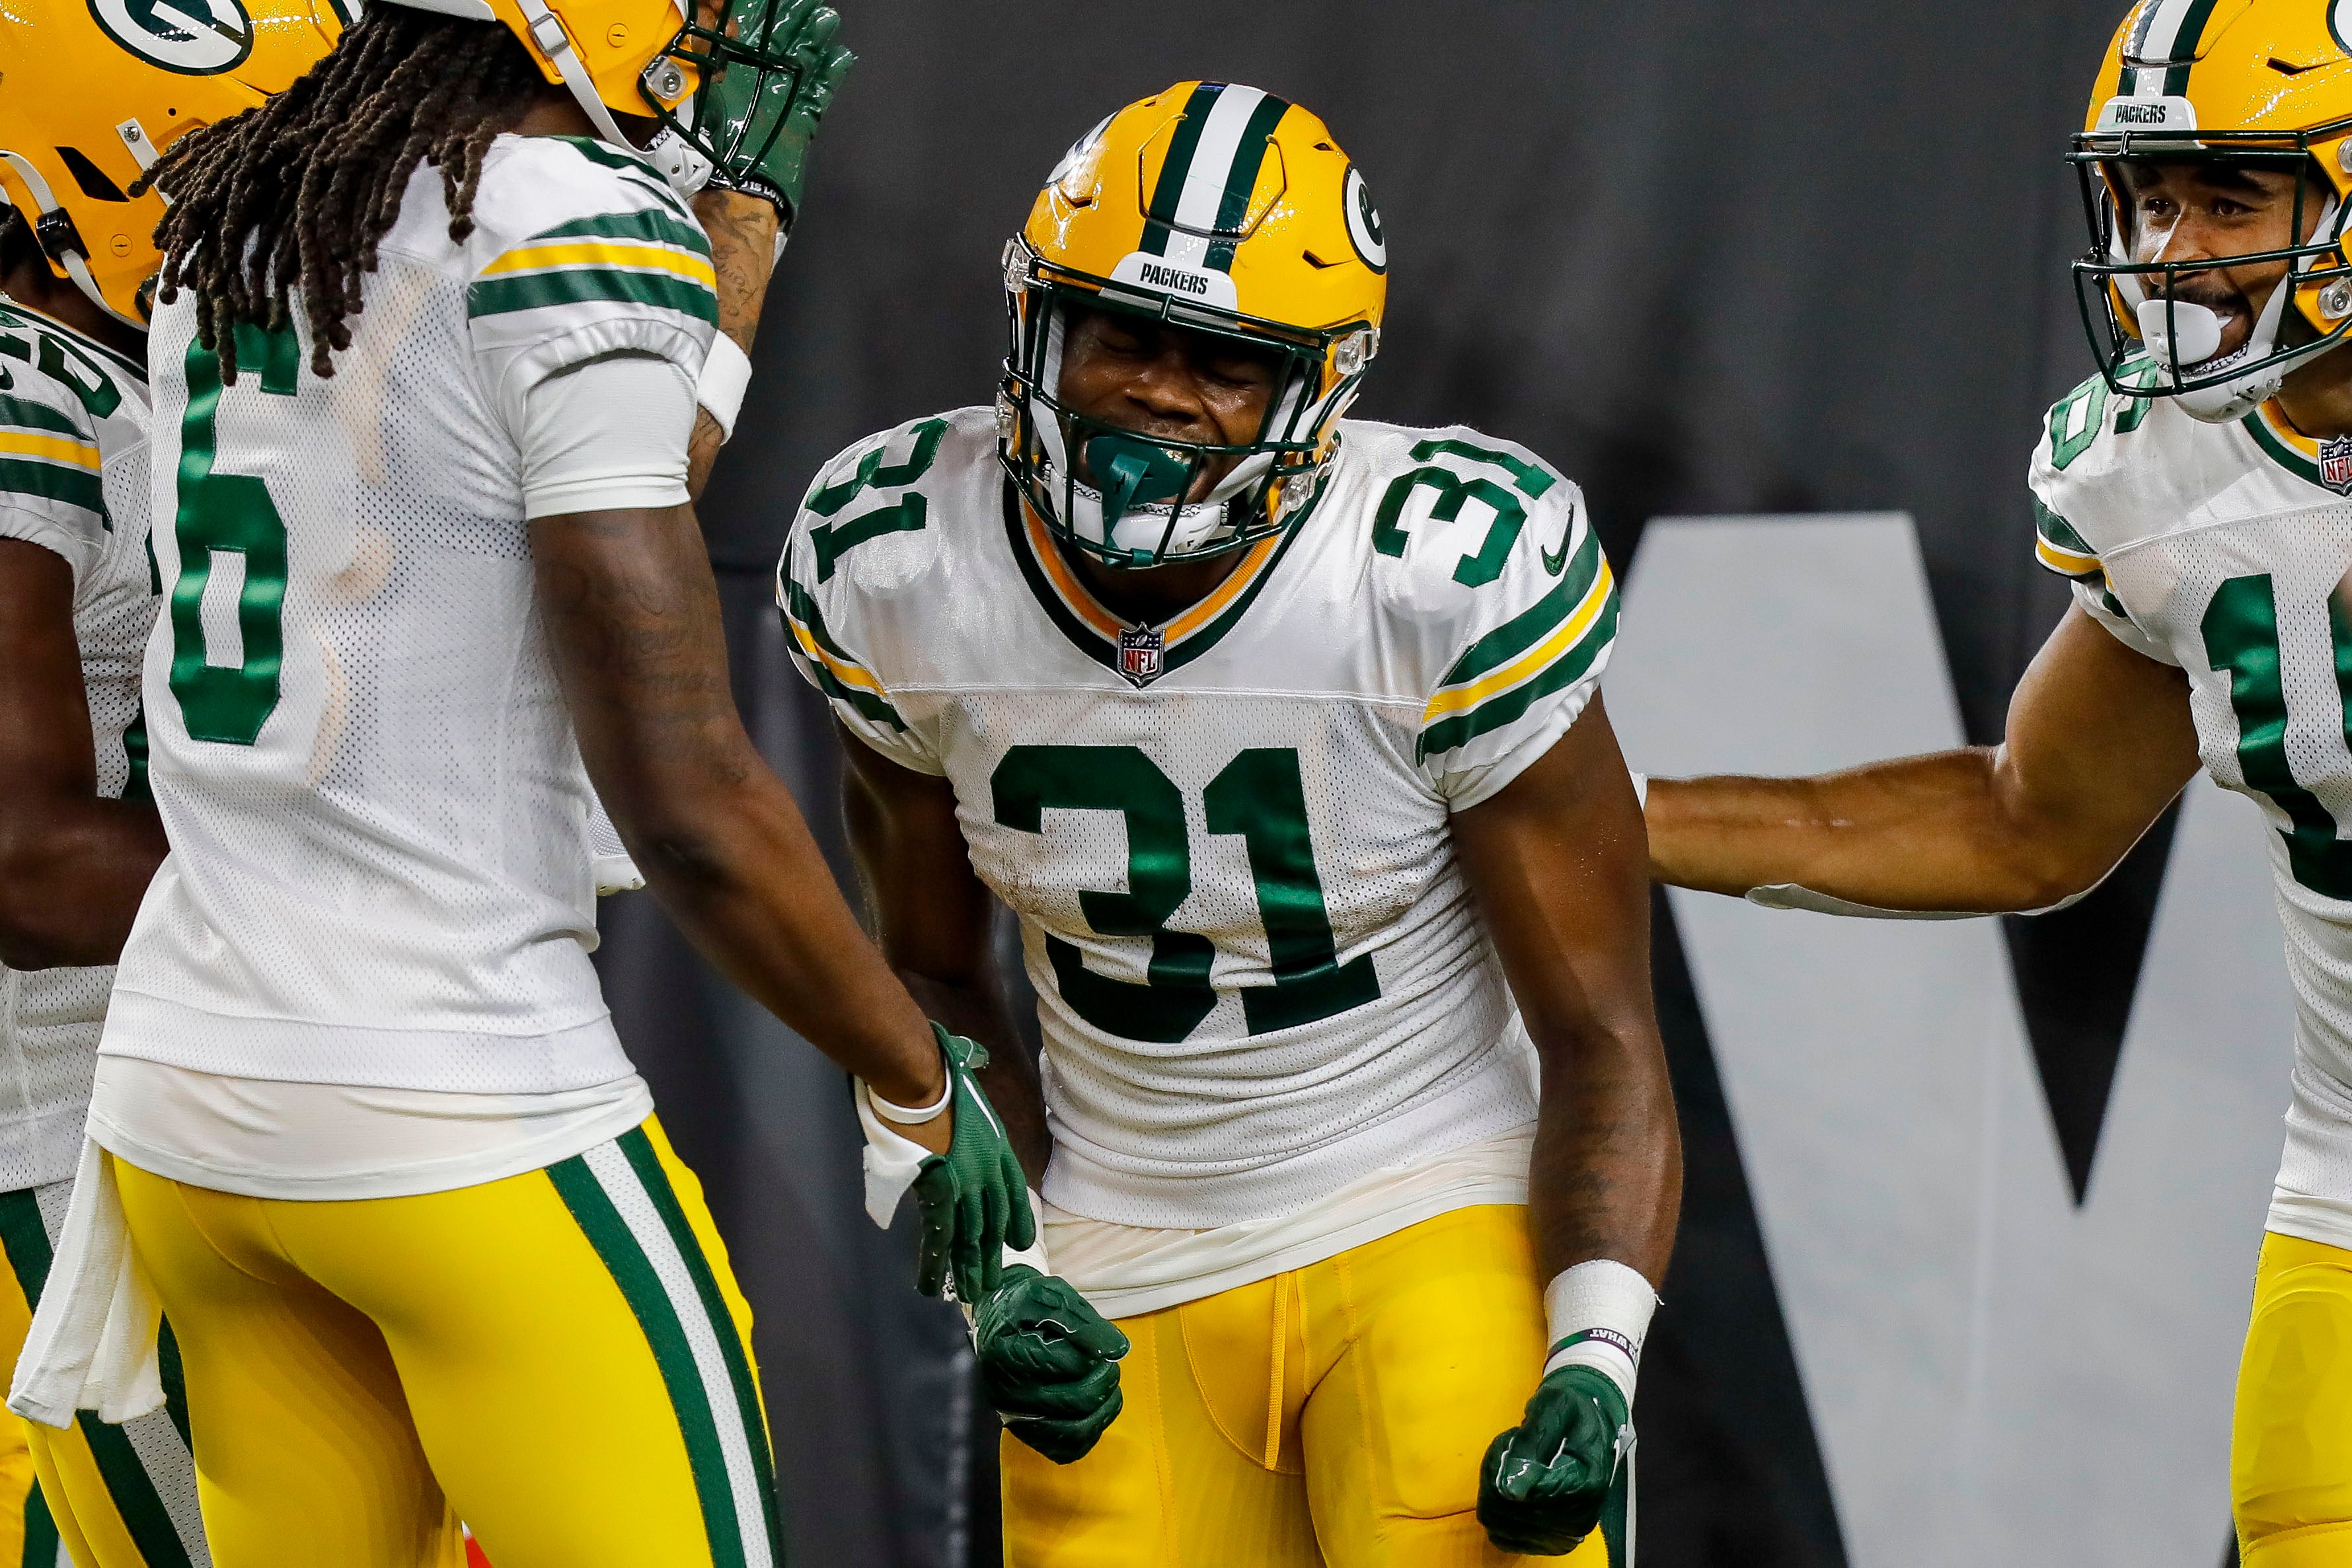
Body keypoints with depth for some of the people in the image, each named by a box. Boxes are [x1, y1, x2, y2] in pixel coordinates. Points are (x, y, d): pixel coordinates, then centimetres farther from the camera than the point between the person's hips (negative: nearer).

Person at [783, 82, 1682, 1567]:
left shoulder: (1447, 581, -17)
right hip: (1120, 1286, 4)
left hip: (1437, 1222, -4)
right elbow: (934, 971, 9)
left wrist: (1594, 1368, -23)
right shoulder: (899, 569, -6)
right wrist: (1001, 1272, -4)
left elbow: (1600, 1036, -11)